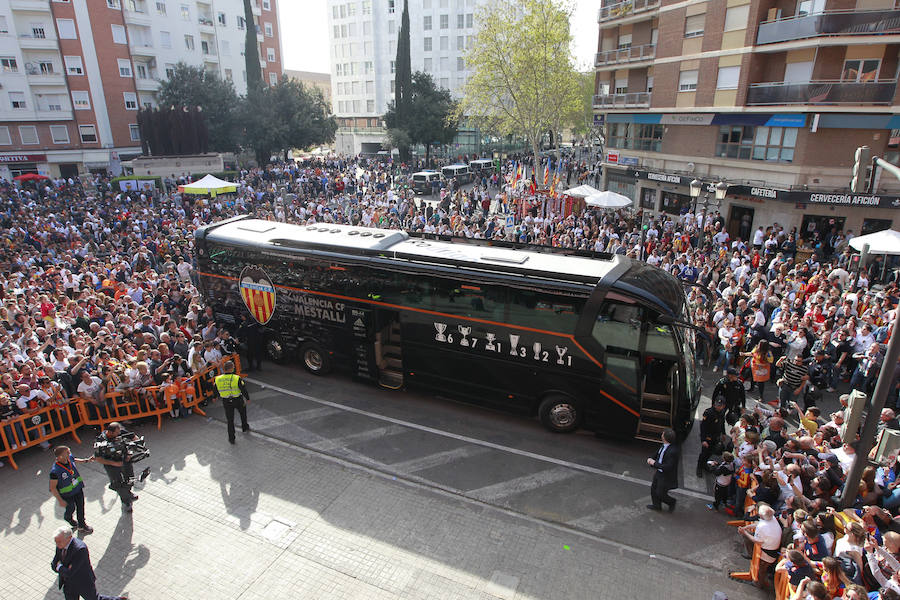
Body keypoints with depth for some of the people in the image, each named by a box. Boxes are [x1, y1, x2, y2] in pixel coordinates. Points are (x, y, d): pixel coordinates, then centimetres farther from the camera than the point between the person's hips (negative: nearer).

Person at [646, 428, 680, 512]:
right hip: (659, 473, 8)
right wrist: (651, 459, -8)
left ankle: (672, 502, 38)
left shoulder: (673, 451, -35)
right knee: (653, 489, 23)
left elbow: (668, 467, -33)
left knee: (660, 494, 10)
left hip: (666, 477, -8)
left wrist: (655, 463, -26)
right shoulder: (664, 446, -8)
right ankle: (657, 505, 46)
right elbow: (658, 455, 10)